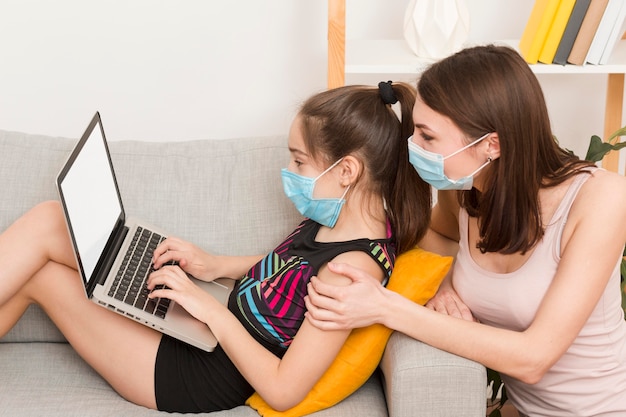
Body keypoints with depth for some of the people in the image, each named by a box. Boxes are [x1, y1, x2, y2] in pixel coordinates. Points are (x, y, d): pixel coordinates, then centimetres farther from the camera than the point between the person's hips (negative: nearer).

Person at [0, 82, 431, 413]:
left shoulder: (353, 266, -29)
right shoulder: (337, 220, -4)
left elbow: (283, 390, -26)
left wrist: (211, 308, -23)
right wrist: (215, 265, 4)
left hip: (198, 377, -9)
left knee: (43, 226, -8)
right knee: (48, 218, 5)